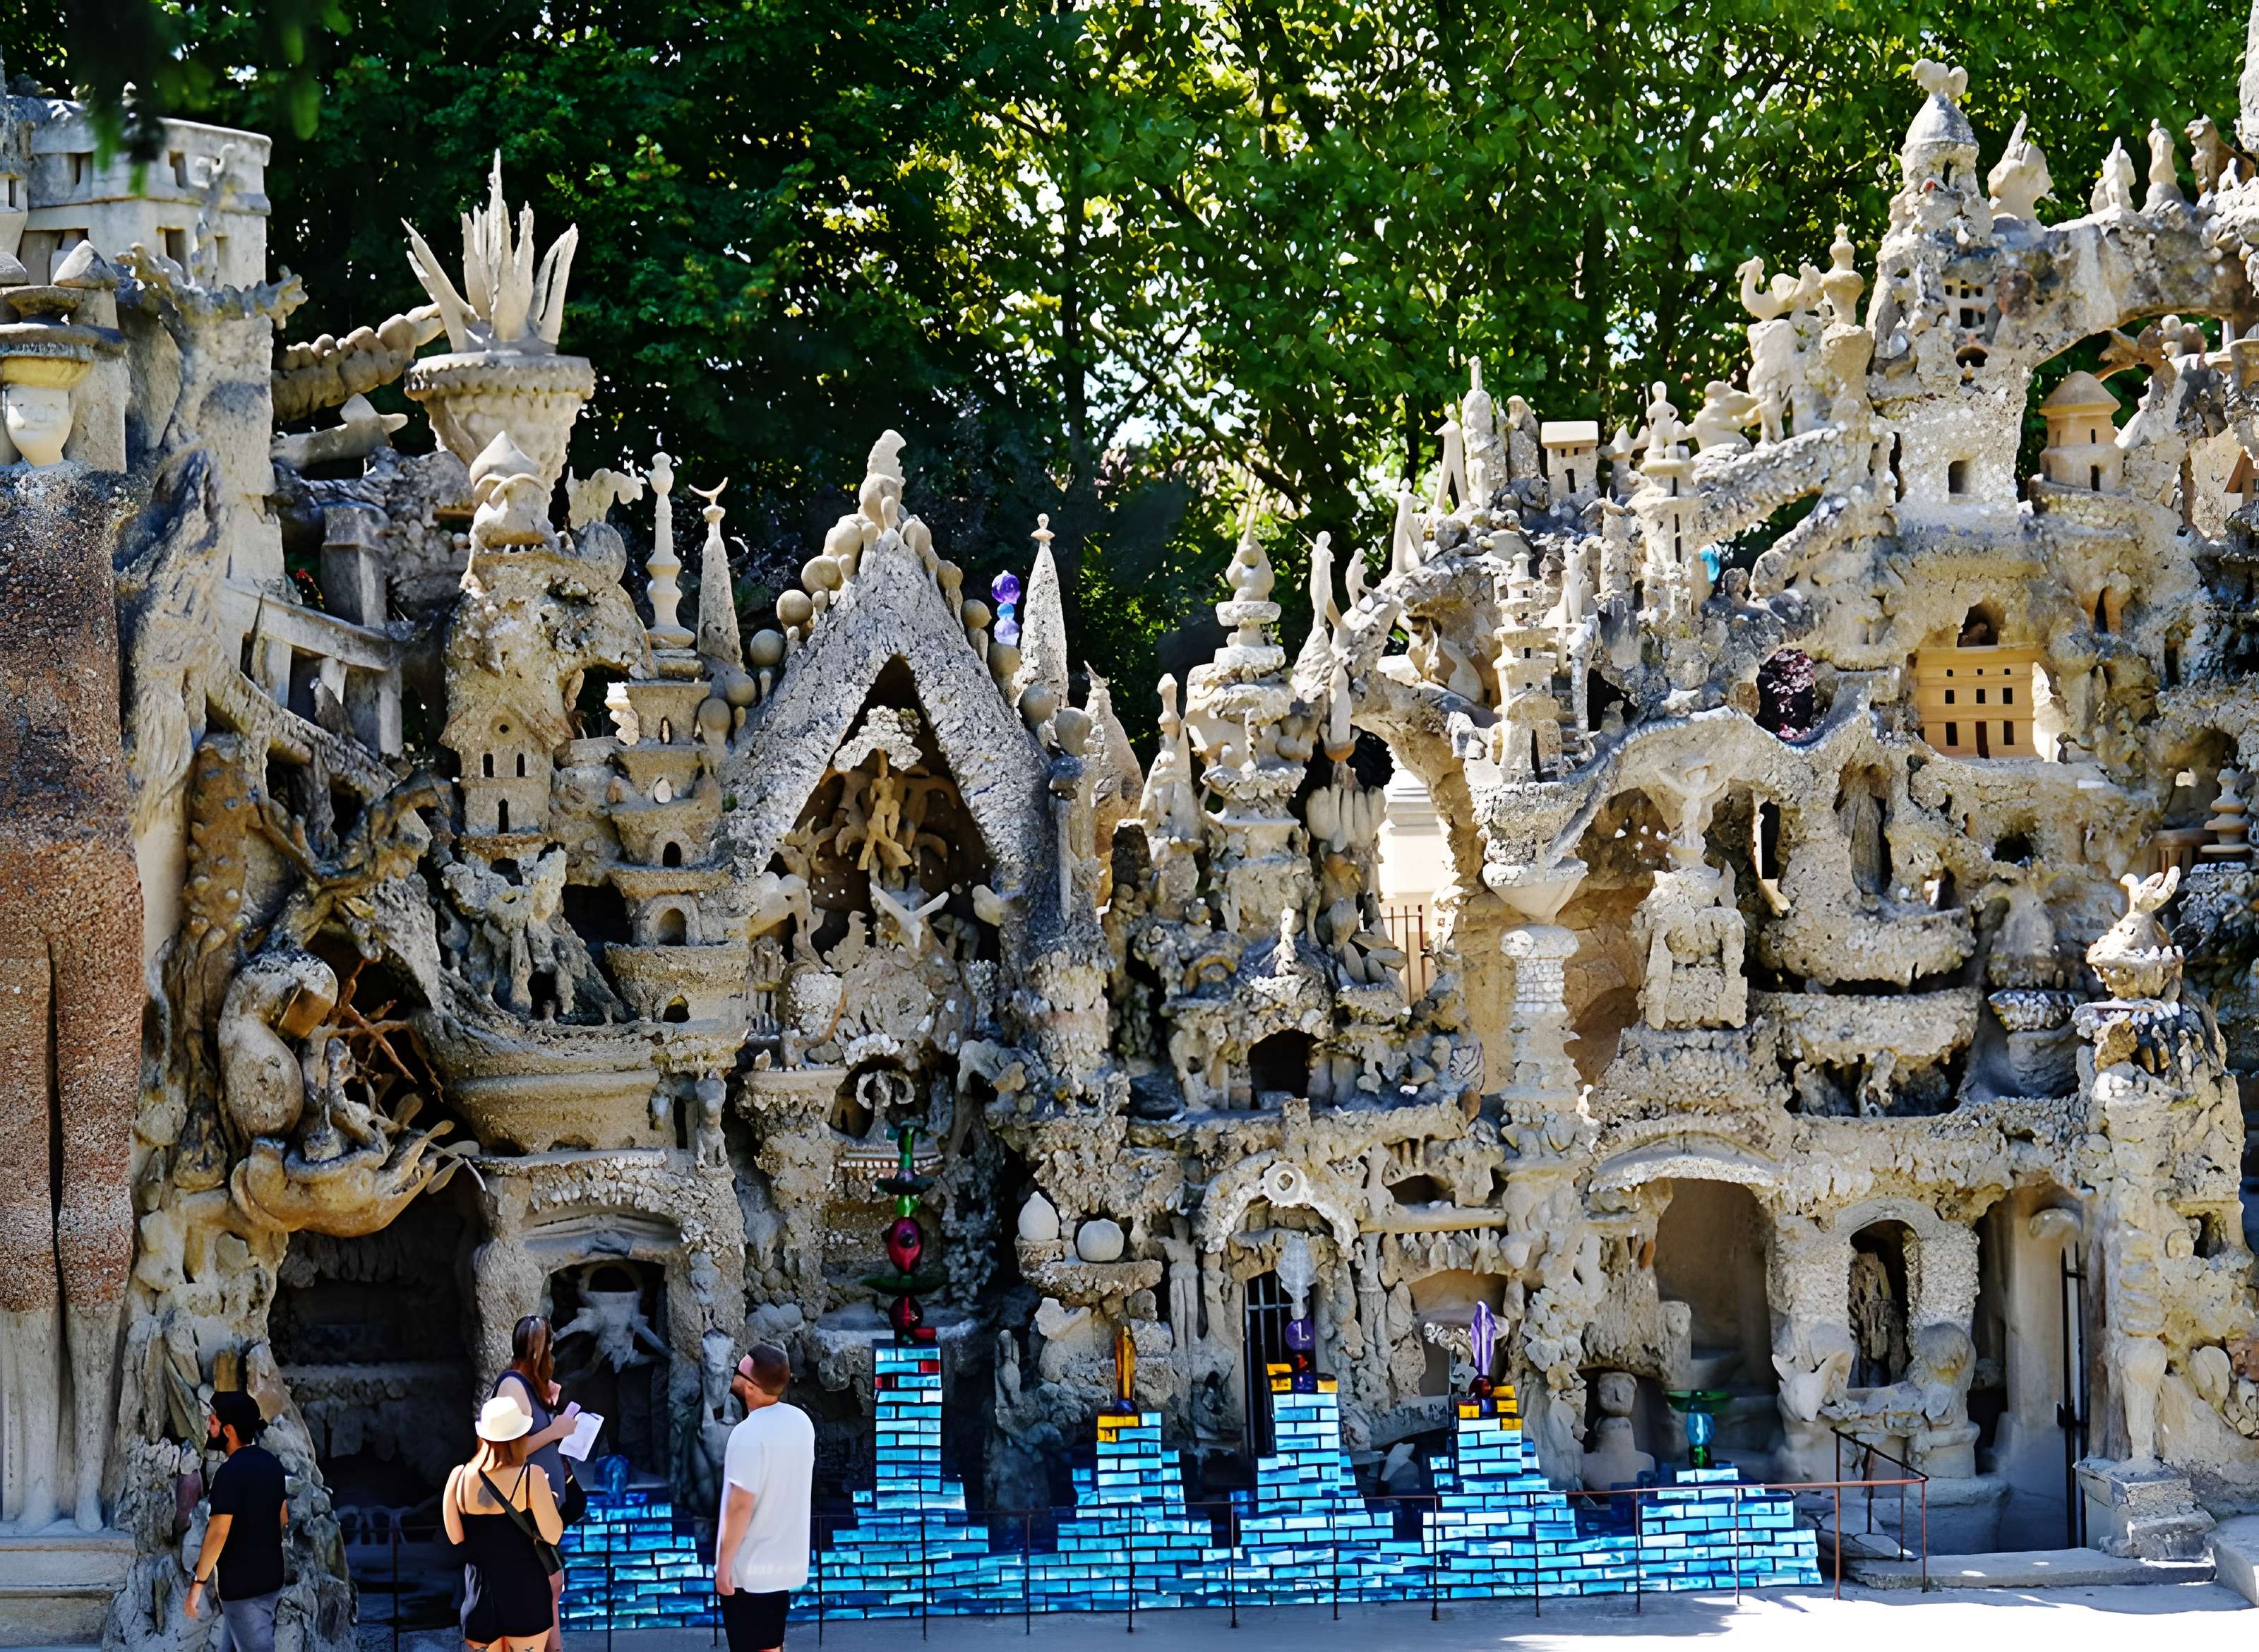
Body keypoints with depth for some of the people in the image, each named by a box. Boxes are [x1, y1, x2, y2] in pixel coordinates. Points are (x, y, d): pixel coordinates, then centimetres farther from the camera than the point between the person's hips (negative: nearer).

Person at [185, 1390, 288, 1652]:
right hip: (270, 1577, 9)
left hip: (243, 1585, -9)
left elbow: (218, 1533, -24)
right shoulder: (270, 1463, 6)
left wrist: (198, 1582, -18)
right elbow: (283, 1517, 16)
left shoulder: (231, 1472, -21)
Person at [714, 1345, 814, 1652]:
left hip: (748, 1568, -7)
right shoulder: (801, 1421, 1)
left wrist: (723, 1564, -15)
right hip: (785, 1560, 7)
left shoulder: (748, 1435, -23)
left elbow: (740, 1506, -22)